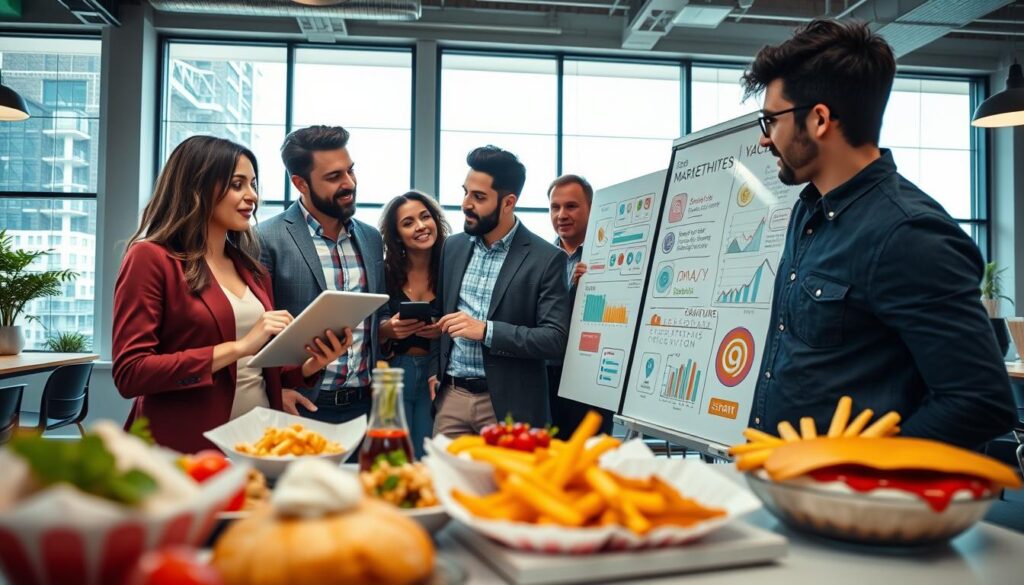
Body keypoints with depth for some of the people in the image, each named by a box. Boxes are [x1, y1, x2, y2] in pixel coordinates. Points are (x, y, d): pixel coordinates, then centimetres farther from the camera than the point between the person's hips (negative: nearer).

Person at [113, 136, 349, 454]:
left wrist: (312, 364, -4)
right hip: (186, 450, -6)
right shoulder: (150, 258, -8)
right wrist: (239, 347, -22)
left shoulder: (251, 269, 12)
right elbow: (129, 373, -16)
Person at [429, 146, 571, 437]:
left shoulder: (546, 259, -8)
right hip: (451, 396, 4)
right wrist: (434, 370, 6)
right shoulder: (453, 247, 8)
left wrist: (486, 331, -20)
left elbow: (555, 339, -13)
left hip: (508, 404, -4)